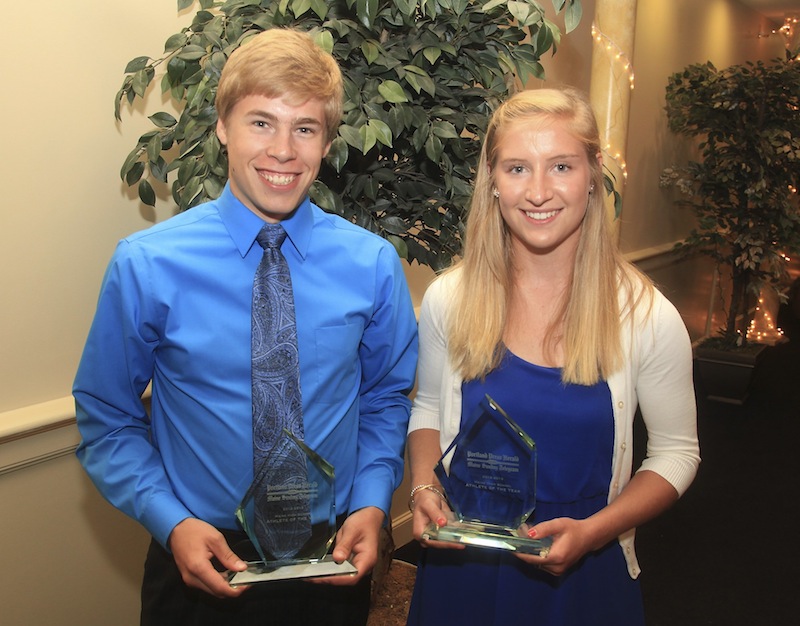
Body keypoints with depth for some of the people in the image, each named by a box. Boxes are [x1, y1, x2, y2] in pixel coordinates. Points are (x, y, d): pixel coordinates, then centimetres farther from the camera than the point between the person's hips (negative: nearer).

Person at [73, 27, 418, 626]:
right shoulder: (146, 266, -12)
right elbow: (107, 418, -3)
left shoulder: (373, 263, -7)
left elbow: (386, 396, 5)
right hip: (199, 561, -1)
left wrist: (372, 504, -8)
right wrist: (171, 521, -15)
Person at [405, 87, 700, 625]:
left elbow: (676, 453, -3)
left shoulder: (646, 315, -13)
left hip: (585, 579, -1)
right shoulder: (448, 299, -9)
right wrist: (425, 487, -11)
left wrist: (592, 532, -16)